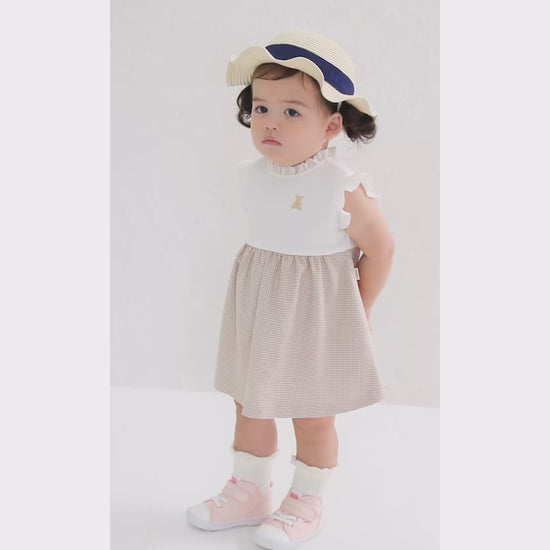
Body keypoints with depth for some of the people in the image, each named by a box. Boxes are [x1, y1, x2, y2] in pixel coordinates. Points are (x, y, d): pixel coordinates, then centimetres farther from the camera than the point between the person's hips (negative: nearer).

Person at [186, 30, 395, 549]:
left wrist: (359, 311, -2)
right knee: (249, 405, 15)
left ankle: (306, 503, 29)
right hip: (257, 311, 6)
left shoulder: (343, 188, -20)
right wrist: (267, 286, 13)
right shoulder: (252, 175, -1)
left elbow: (379, 247, -8)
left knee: (312, 418, 8)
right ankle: (249, 491, 35)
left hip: (317, 318, -6)